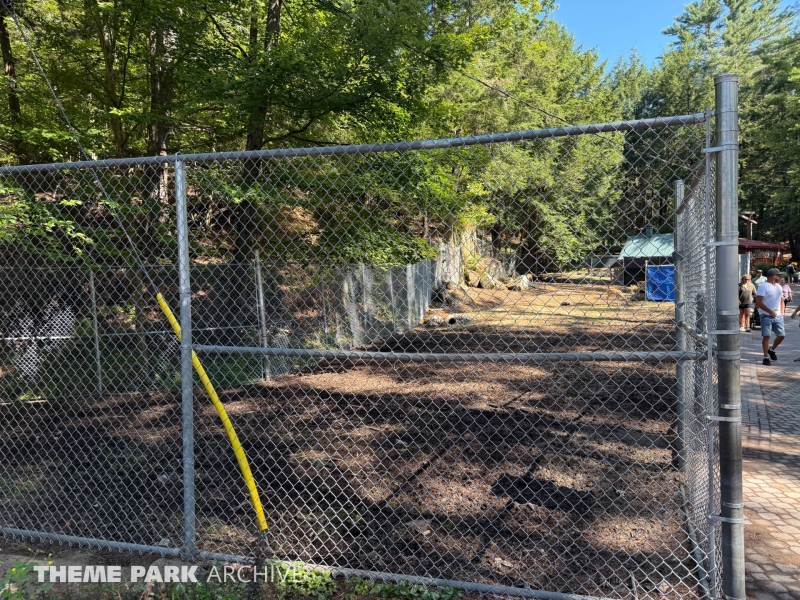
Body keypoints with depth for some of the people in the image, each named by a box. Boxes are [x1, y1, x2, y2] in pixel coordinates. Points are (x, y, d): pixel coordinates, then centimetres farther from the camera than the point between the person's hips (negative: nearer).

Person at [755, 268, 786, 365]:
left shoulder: (779, 287, 15)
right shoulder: (763, 286, -9)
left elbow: (781, 300, 23)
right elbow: (758, 302, -16)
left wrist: (782, 312, 8)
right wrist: (770, 311, -18)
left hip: (778, 316, 7)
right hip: (766, 316, -7)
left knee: (781, 335, 6)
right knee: (766, 336, -7)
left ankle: (771, 350, 30)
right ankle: (766, 357, 1)